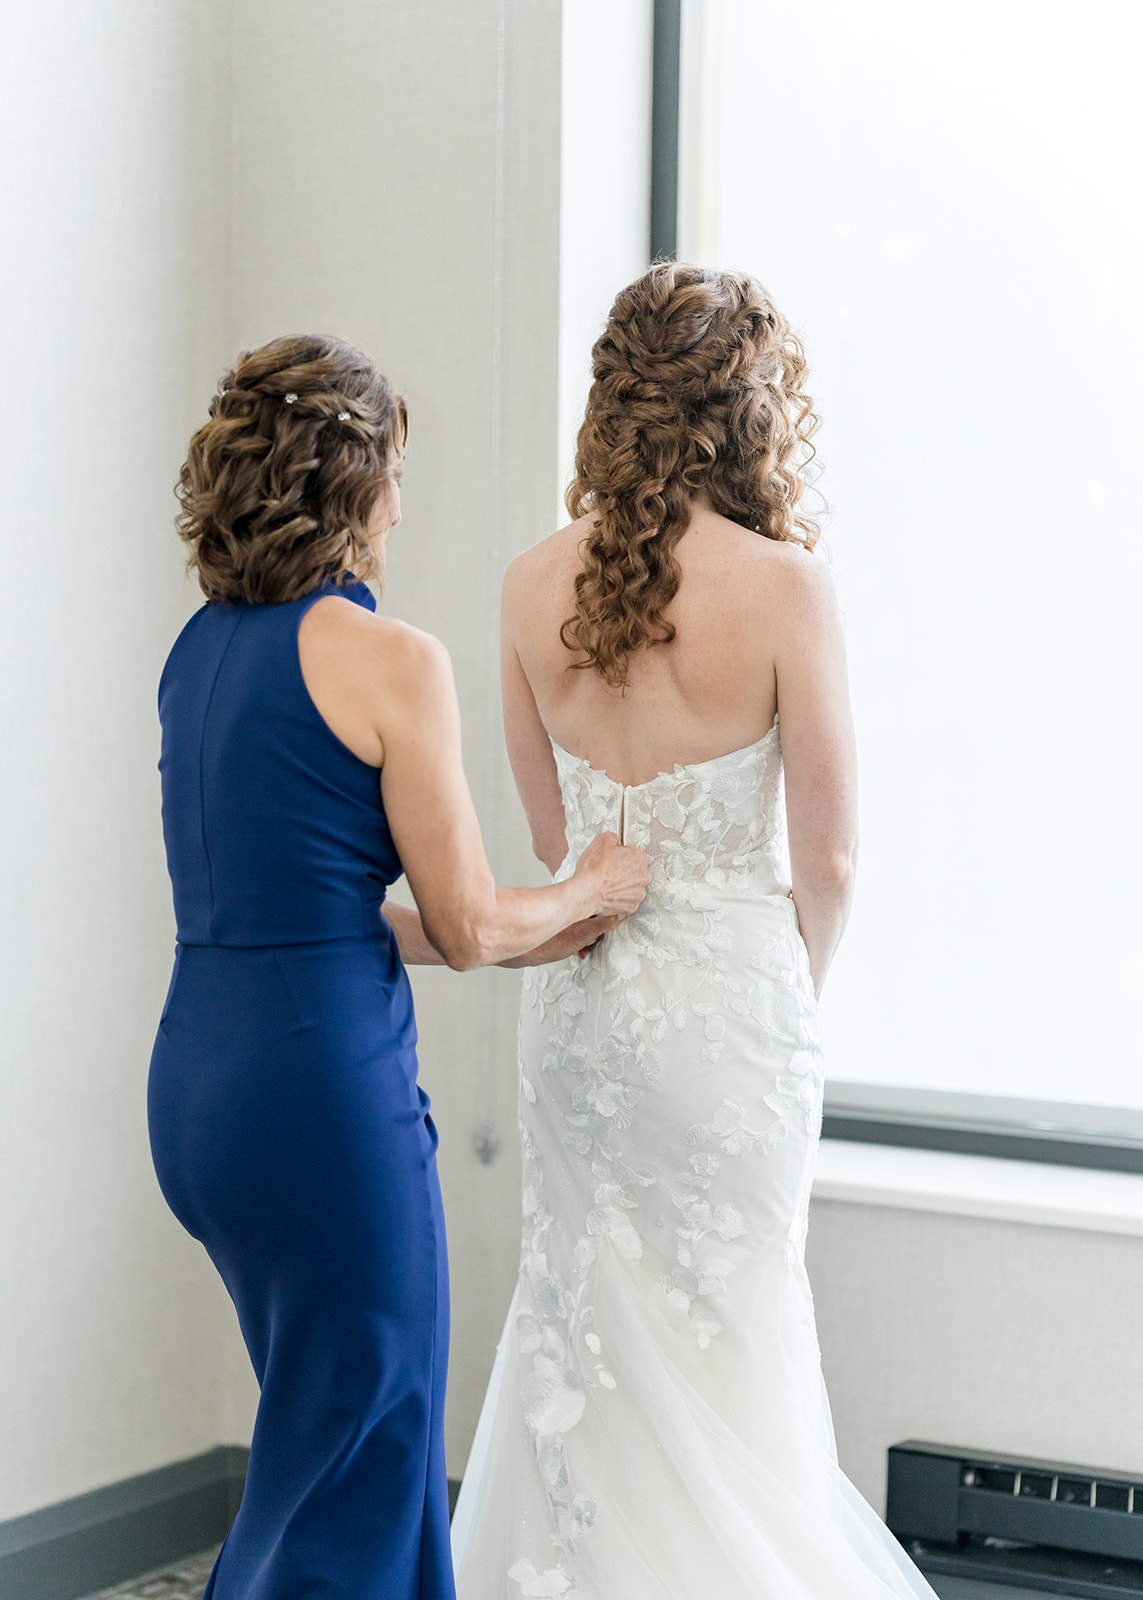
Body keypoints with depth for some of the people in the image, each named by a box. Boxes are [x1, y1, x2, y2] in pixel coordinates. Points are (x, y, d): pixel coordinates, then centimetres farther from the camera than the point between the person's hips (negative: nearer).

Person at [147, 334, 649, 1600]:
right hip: (323, 1088, -8)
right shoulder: (389, 660, -13)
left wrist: (530, 934, 24)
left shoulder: (200, 648, 11)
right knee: (347, 1472, 5)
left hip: (193, 1081, 8)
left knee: (359, 1433, 22)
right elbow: (465, 925, -9)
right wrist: (590, 893, 12)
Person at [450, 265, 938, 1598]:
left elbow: (550, 831, 9)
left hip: (577, 986, 4)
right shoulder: (782, 584, -14)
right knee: (725, 1318, 10)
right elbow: (825, 858, -9)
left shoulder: (535, 584, -1)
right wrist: (798, 986, 8)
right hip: (729, 987, -4)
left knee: (579, 1303, 15)